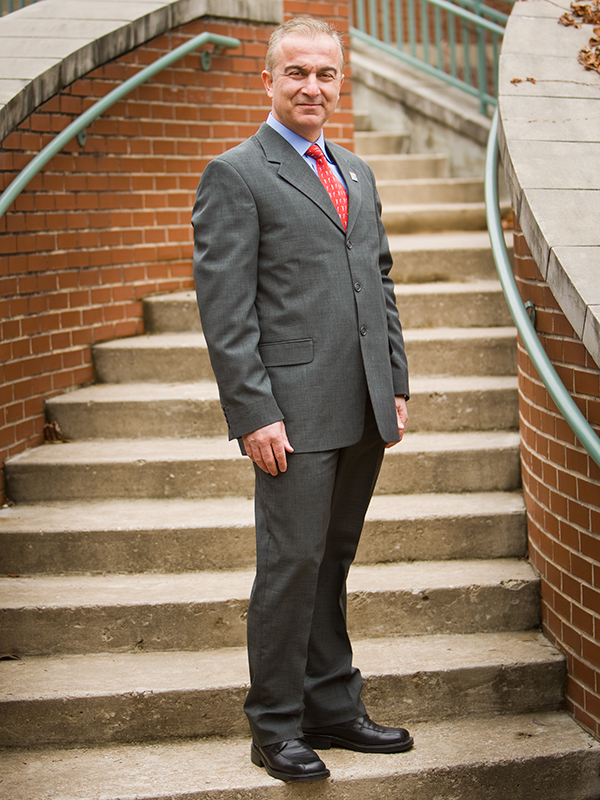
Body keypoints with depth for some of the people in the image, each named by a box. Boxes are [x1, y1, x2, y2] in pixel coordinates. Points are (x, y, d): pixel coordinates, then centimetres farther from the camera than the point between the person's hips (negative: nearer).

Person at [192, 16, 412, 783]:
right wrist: (255, 414, -16)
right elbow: (225, 309, -10)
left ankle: (333, 708, 23)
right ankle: (276, 726, 11)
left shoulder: (357, 172, 18)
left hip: (363, 414, 6)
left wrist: (396, 385, 13)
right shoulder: (234, 175, -4)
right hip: (295, 413, -6)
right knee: (292, 566, -1)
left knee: (333, 562, 14)